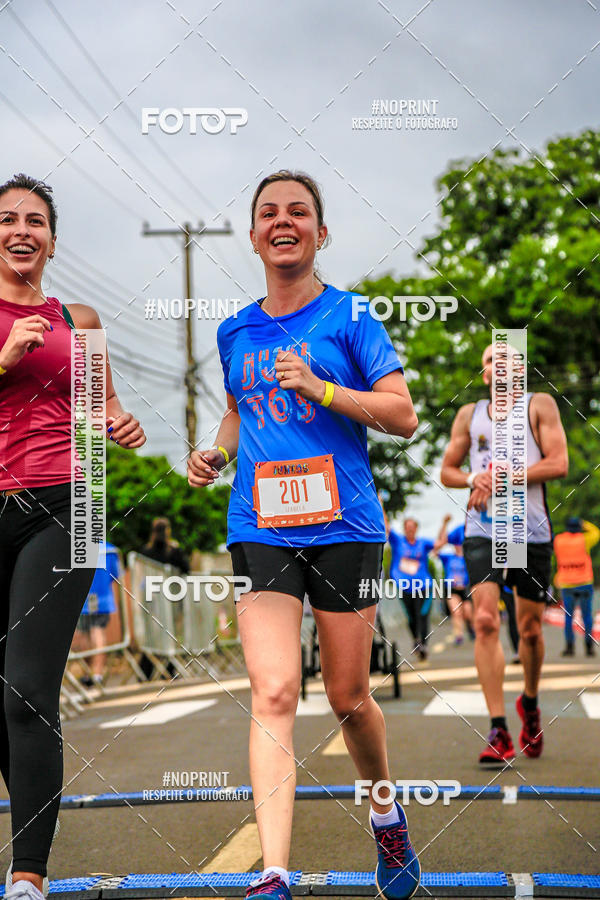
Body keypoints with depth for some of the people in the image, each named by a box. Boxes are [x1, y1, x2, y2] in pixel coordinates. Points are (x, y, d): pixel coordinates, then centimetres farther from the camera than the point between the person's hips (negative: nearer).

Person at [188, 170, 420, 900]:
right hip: (259, 530, 2)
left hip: (343, 526, -2)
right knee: (273, 694, -13)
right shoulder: (234, 333, 13)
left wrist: (318, 387, -15)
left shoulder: (348, 317, 1)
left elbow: (402, 414, -3)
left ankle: (386, 814, 37)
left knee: (348, 696, 7)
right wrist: (217, 452, 9)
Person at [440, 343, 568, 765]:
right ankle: (499, 731, -16)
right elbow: (447, 469, 20)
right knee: (486, 622, -15)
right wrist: (474, 480, -2)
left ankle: (530, 703, 36)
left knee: (531, 628, 7)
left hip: (531, 531, -1)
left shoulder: (540, 405, 6)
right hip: (483, 532, 1)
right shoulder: (469, 415, 14)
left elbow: (558, 463, -5)